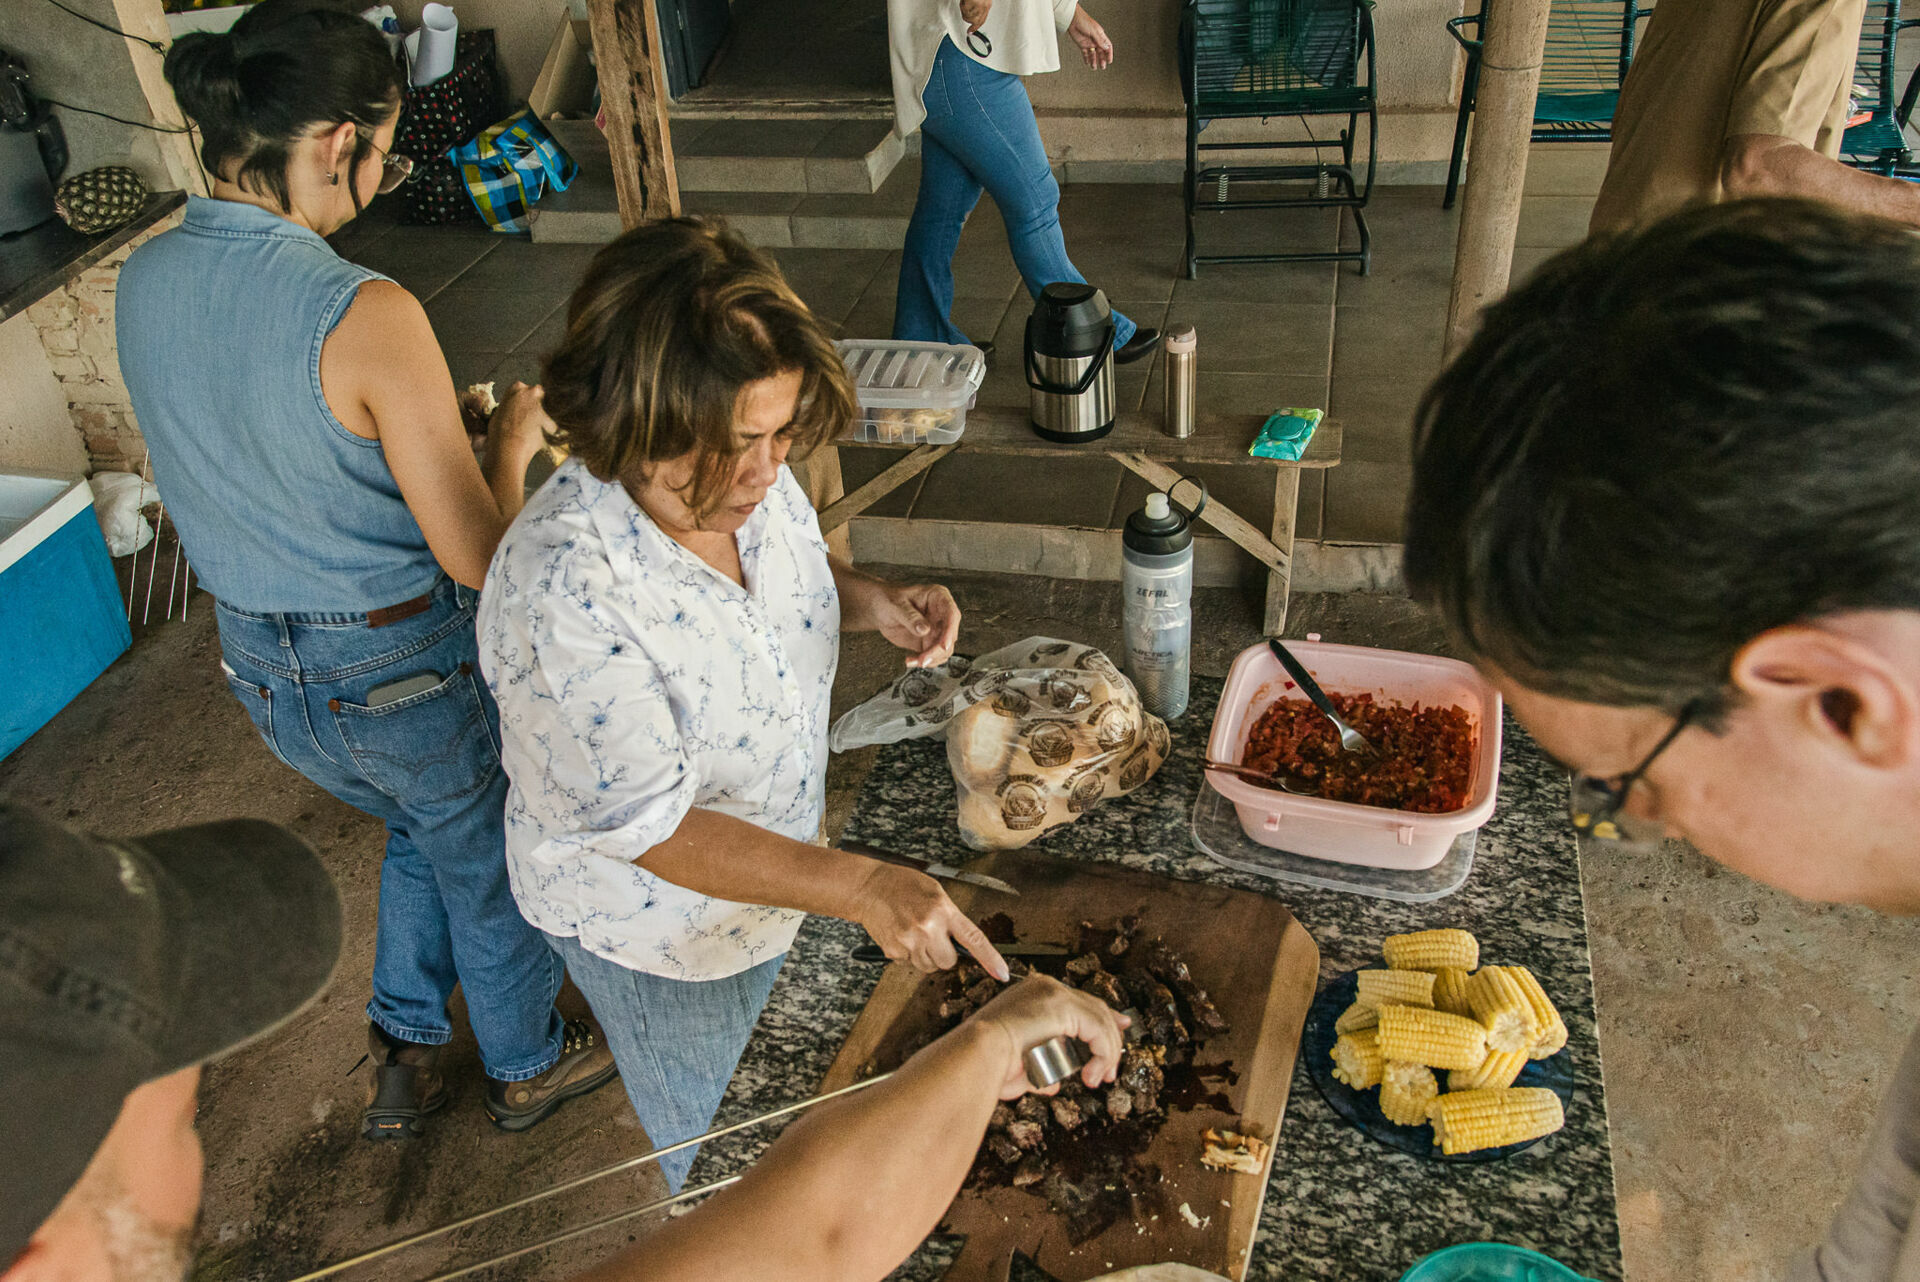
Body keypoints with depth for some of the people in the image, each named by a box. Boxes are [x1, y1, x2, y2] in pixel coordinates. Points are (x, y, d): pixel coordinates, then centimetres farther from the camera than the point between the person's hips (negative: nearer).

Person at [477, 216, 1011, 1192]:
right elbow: (650, 827, -33)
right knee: (701, 1141, 24)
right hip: (653, 922, -6)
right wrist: (856, 886, -39)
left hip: (775, 861, 6)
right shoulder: (559, 592, -39)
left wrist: (869, 600, -18)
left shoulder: (742, 474, -18)